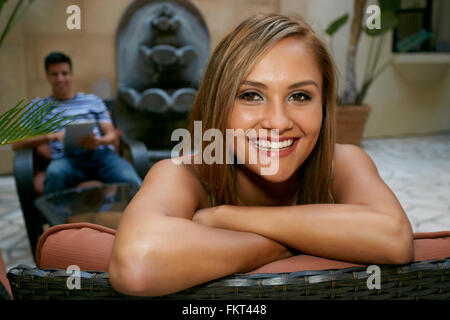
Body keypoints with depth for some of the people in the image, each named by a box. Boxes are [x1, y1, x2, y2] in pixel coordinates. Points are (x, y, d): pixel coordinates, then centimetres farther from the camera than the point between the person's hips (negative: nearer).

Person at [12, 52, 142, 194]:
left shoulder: (93, 101, 26)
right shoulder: (38, 106, 23)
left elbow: (112, 134, 16)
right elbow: (16, 144, 11)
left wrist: (99, 141, -10)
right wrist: (51, 136, -8)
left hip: (102, 154, 1)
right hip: (67, 159, 0)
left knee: (131, 182, -33)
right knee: (54, 173, -39)